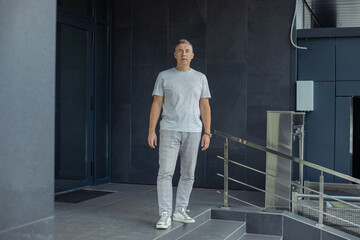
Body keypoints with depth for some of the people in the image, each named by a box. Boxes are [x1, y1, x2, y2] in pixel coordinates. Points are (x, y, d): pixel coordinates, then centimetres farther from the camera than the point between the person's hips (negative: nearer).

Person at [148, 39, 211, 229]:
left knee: (188, 174, 7)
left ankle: (180, 211, 18)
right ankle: (165, 215, -5)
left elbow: (205, 106, 9)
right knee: (165, 172, -8)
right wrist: (151, 131, -4)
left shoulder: (200, 78, 10)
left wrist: (207, 132, 1)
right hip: (169, 130, -2)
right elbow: (156, 104, 3)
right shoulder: (164, 76, 5)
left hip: (193, 131, 2)